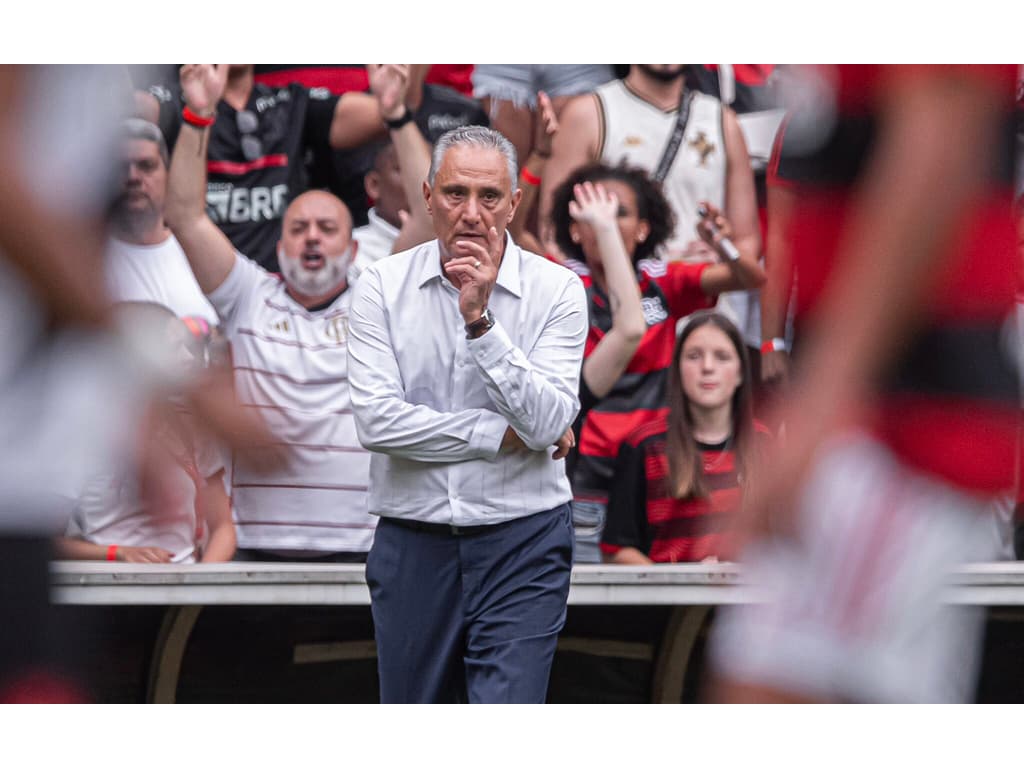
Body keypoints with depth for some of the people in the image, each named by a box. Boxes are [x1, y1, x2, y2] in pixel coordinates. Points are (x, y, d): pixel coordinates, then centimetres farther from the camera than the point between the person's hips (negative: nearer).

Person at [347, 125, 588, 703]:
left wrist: (481, 320, -21)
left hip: (521, 546, -2)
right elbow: (378, 421, -12)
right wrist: (505, 435, -11)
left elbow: (549, 425, -14)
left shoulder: (556, 291, -3)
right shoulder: (384, 286, -1)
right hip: (412, 542, 2)